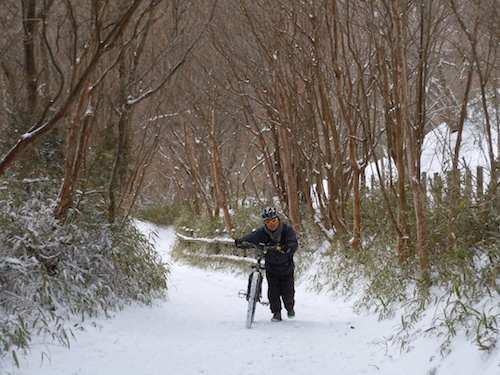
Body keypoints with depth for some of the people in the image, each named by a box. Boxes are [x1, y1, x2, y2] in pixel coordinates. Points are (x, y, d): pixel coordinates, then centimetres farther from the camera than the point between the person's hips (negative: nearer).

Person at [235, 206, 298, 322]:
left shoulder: (287, 230, -16)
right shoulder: (262, 232, -11)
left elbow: (294, 244, -31)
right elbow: (252, 237, -27)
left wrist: (288, 247, -55)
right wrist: (241, 241, -50)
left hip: (287, 266, -1)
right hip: (271, 267, 1)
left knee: (287, 291, 3)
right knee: (273, 290, -6)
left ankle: (290, 307, 33)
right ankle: (276, 312, 14)